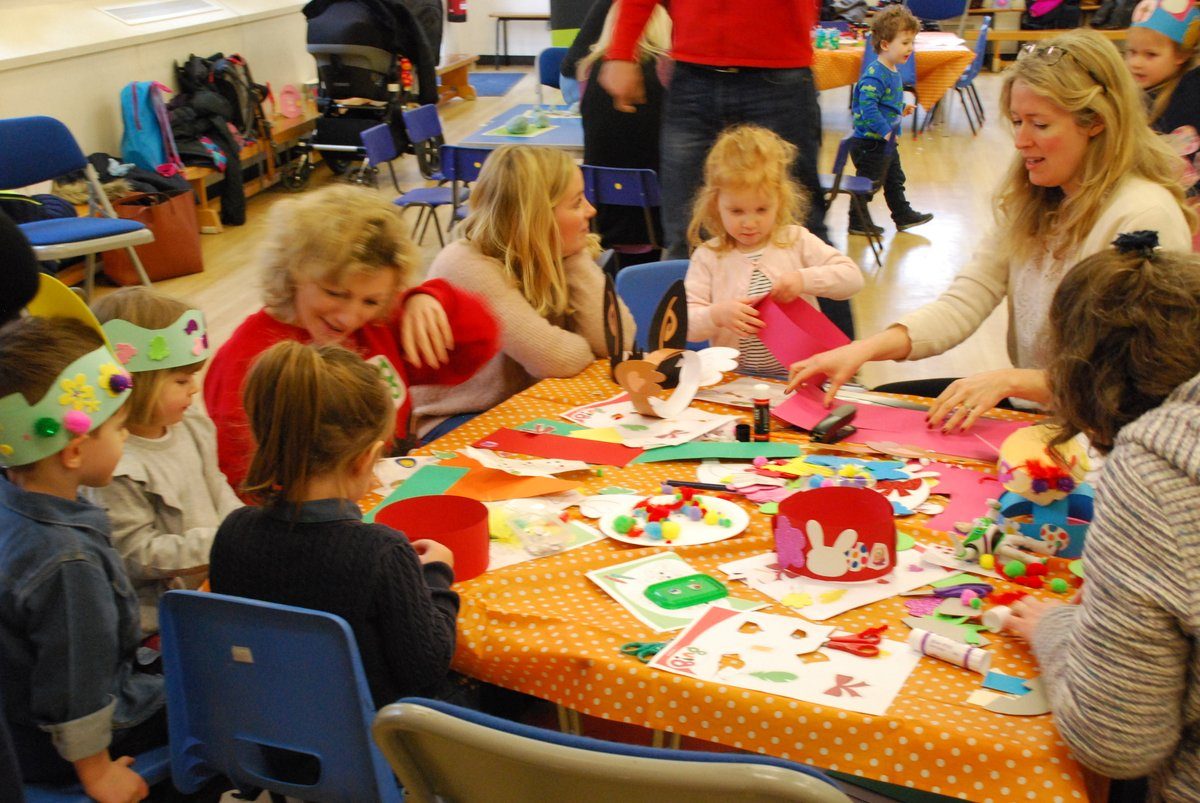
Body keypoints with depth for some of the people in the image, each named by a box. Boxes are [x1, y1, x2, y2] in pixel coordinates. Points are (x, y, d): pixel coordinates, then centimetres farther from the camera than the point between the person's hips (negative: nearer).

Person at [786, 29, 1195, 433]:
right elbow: (964, 303, -4)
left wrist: (1010, 379, -32)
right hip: (1028, 404, 8)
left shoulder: (1144, 218, -20)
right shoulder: (1030, 201, 5)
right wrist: (867, 348, -19)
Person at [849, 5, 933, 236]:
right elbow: (868, 107, -31)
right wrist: (885, 131, -33)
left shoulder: (894, 71, 8)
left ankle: (903, 216, 35)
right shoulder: (875, 75, -23)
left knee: (895, 179, 21)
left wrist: (901, 109, 11)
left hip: (885, 143, 10)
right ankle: (857, 222, 16)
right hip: (869, 142, -10)